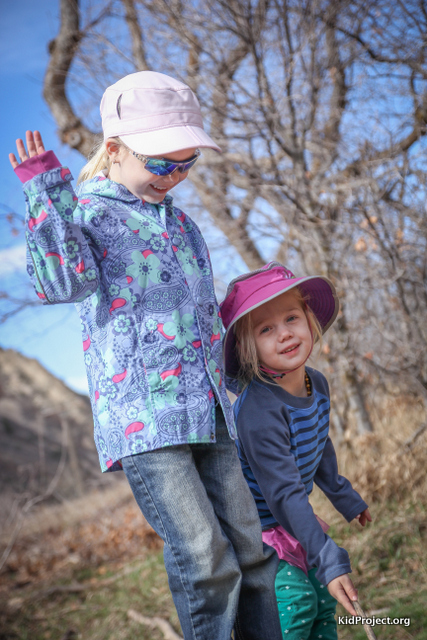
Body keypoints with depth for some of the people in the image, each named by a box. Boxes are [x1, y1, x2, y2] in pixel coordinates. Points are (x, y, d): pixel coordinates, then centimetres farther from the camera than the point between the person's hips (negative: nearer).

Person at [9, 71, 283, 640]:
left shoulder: (178, 221, 21)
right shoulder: (82, 211, 1)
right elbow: (65, 284, -19)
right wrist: (45, 194, -24)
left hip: (207, 413, 7)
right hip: (140, 413, -7)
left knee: (249, 551, 8)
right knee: (204, 560, -12)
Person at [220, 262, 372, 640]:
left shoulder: (317, 384, -5)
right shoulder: (259, 411, -33)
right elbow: (284, 495, -34)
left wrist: (344, 496, 27)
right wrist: (329, 560, -36)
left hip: (292, 523, 8)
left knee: (323, 604, 10)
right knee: (295, 600, -19)